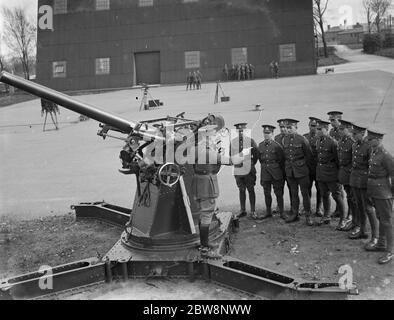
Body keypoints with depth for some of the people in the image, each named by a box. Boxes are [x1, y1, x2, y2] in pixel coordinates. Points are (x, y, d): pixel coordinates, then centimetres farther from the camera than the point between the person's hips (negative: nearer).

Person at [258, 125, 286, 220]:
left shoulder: (277, 145, -5)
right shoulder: (260, 145, 7)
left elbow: (282, 159, -1)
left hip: (276, 172, -4)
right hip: (265, 172, 4)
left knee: (278, 193, 2)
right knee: (267, 193, 9)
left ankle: (282, 212, 11)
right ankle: (268, 212, 19)